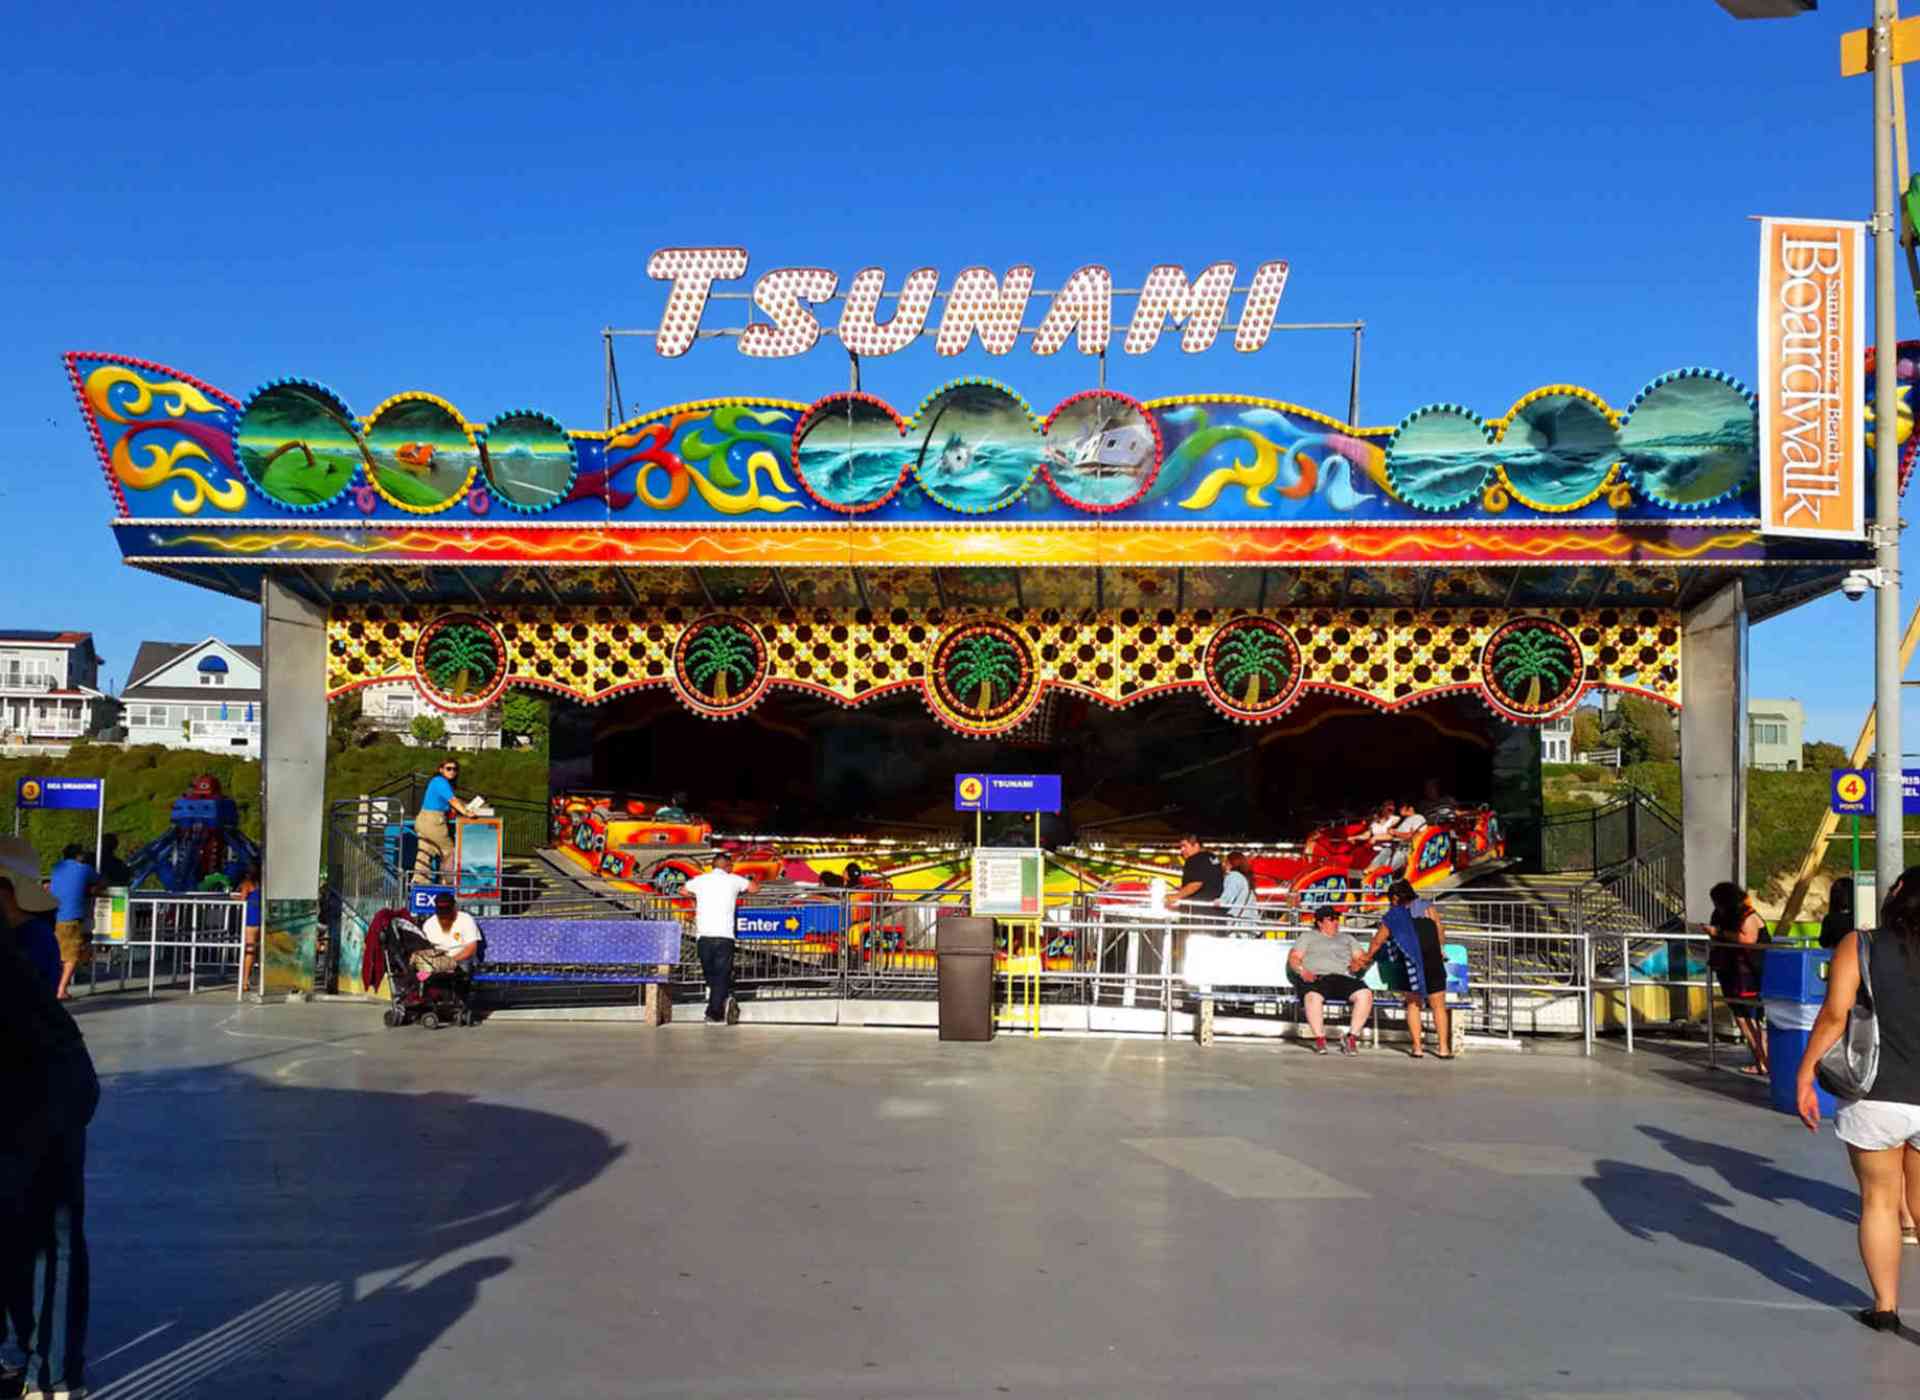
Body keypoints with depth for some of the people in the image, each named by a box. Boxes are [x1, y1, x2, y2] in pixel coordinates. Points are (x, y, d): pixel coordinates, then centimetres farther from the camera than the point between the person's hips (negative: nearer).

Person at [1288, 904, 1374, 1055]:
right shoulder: (1308, 937, 25)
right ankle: (1319, 1038, -29)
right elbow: (1294, 958, 13)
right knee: (1313, 996, -40)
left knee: (1365, 994, -30)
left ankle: (1352, 1036, -22)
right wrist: (1302, 971, -8)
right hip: (1317, 978, -2)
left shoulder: (1347, 938, 32)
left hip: (1344, 977, 2)